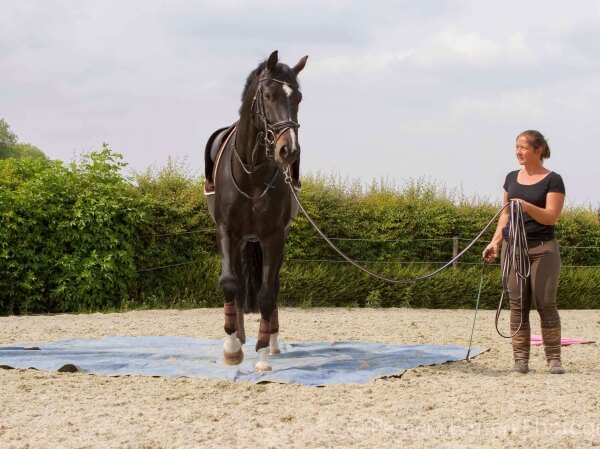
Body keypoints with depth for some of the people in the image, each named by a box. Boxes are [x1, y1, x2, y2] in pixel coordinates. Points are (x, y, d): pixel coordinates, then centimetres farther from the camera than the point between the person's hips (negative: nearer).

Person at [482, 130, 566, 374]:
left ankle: (554, 358, 1)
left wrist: (528, 207, -28)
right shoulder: (512, 178, 11)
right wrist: (495, 242, 8)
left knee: (546, 304, -4)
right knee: (518, 304, 2)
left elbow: (551, 217, -13)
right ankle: (520, 359, 4)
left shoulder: (552, 180, -5)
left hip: (542, 249, -5)